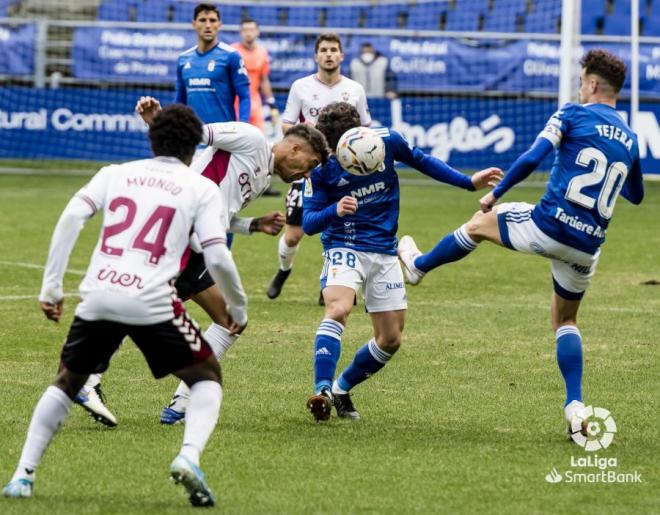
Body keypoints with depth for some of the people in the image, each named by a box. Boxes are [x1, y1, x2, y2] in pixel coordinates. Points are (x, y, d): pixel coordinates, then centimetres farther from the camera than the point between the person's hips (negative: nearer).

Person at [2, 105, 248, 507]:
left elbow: (72, 216, 3)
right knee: (207, 377, 17)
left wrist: (51, 286, 4)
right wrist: (238, 307, 17)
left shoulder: (115, 174, 19)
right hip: (152, 303, -3)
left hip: (98, 297, 3)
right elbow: (217, 257, 1)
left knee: (68, 381, 26)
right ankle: (189, 456, -9)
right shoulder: (202, 189, 11)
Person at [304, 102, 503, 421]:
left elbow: (420, 161, 10)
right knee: (338, 310, -32)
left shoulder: (386, 141, -10)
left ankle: (341, 389, 22)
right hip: (344, 247, -4)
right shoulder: (321, 166, -15)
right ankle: (322, 390, -37)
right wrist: (334, 211, -36)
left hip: (384, 251, 4)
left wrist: (468, 182, 10)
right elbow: (308, 223, -14)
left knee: (390, 339, 5)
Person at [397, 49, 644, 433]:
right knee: (566, 319, 22)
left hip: (548, 226, -4)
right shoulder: (629, 138, 13)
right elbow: (636, 195, 27)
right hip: (587, 246, 4)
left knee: (480, 223, 25)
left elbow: (531, 159, -13)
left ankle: (418, 265, 47)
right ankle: (575, 405, 7)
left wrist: (496, 194, -1)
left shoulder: (573, 114, -3)